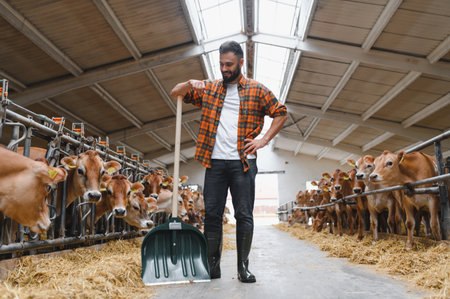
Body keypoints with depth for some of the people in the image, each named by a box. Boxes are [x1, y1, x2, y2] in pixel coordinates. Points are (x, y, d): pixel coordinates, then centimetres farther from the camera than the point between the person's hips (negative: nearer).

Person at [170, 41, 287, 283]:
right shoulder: (208, 88, 13)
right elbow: (175, 93, 16)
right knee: (212, 213, 4)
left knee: (244, 215, 0)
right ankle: (212, 265, 16)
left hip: (243, 162, -2)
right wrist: (189, 84, -6)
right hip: (215, 162, 2)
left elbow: (281, 113, 10)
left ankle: (243, 266, 10)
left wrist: (264, 140, -1)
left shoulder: (257, 90, 7)